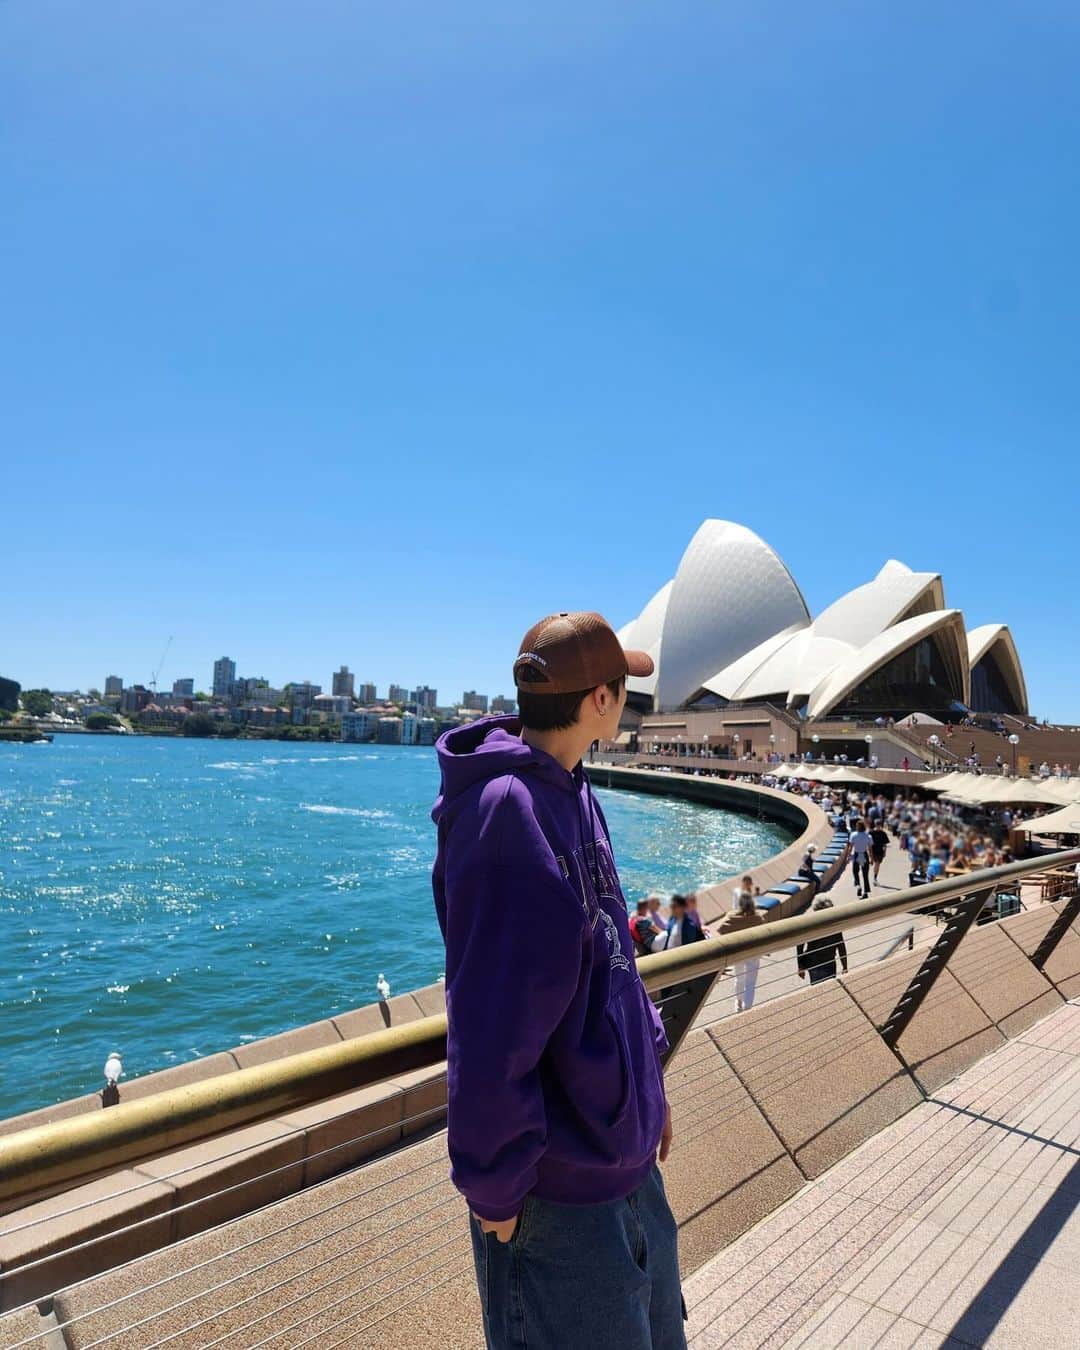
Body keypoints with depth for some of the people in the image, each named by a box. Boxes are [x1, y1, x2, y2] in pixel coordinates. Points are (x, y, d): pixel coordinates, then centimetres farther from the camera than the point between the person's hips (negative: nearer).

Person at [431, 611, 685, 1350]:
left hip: (623, 1145, 9)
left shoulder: (572, 791, 1)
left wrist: (647, 1078, 14)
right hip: (560, 1181, -9)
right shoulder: (509, 812, -29)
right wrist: (494, 1187, -17)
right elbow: (491, 1029, -26)